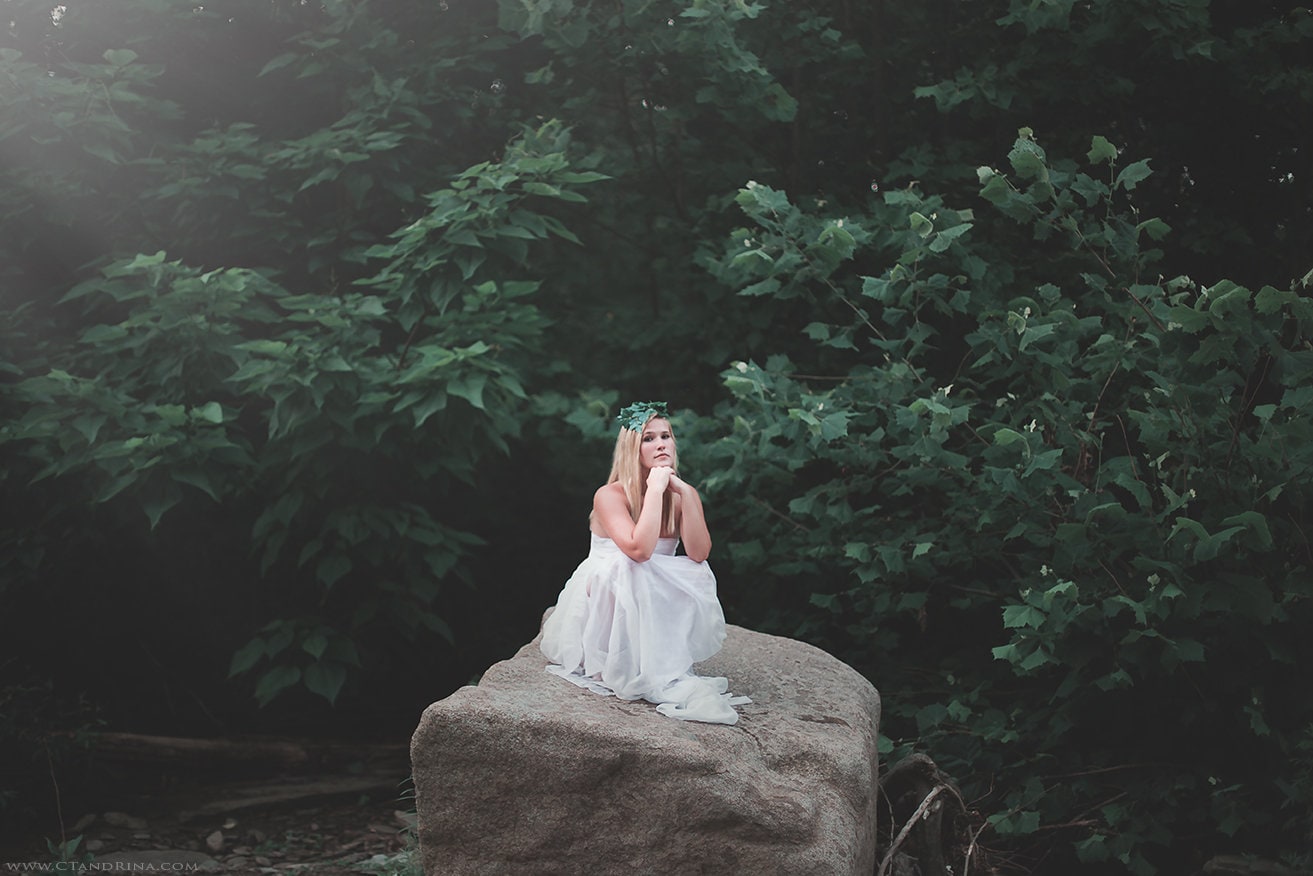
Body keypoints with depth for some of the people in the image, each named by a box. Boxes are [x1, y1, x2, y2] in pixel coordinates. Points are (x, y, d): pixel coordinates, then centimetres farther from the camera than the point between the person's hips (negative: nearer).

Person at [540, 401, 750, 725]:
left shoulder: (683, 494, -2)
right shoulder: (610, 496, -16)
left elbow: (699, 554, -19)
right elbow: (639, 550, -34)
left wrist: (685, 493, -23)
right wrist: (655, 489, -29)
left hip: (654, 612, 4)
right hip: (603, 608, -3)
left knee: (696, 578, -24)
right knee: (624, 571, -35)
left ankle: (668, 669, -27)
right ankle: (666, 684, -39)